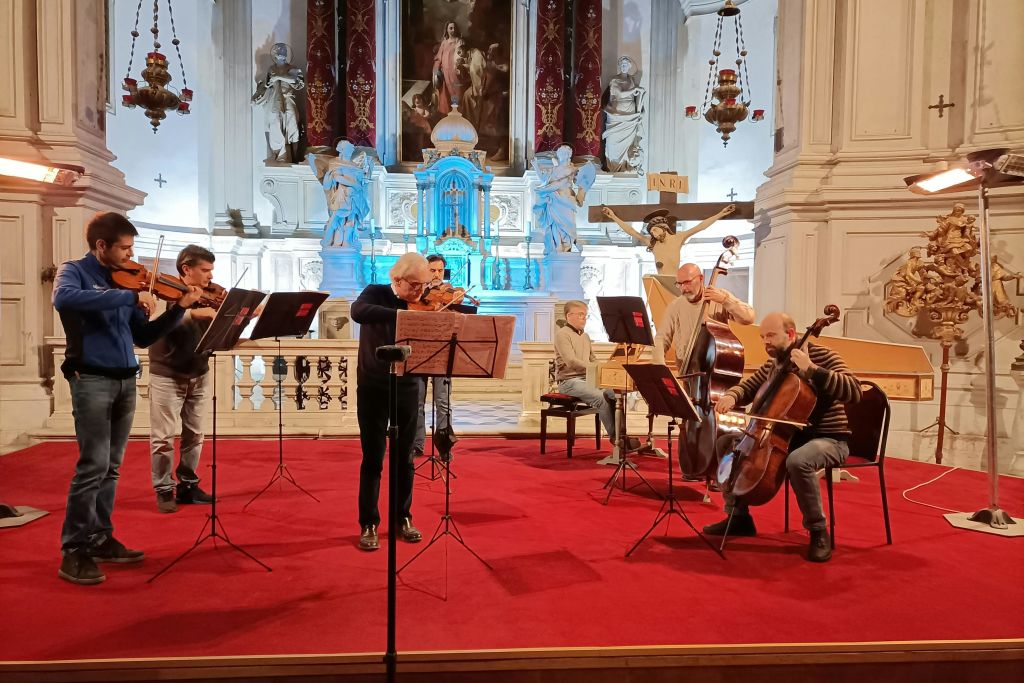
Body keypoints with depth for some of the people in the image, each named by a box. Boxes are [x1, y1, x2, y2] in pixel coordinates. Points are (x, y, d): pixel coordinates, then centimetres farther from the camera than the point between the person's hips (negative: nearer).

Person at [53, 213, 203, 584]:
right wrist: (129, 297, -29)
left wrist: (179, 309, 2)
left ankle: (101, 539, 21)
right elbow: (63, 299, -28)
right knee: (93, 465, -9)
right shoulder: (74, 270, -2)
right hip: (92, 379, -6)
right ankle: (74, 550, 0)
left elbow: (143, 337, 14)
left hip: (125, 380, 6)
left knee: (111, 467, 11)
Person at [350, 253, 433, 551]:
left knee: (404, 458, 11)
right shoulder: (376, 294, -7)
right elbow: (358, 312, -31)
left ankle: (403, 518, 26)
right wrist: (402, 313, -41)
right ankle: (368, 524, 15)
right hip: (373, 388, -2)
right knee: (373, 458, 2)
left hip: (407, 388, 3)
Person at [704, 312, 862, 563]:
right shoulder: (772, 364, 8)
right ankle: (739, 517, 8)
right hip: (786, 436, 8)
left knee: (798, 461, -40)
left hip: (827, 439, -7)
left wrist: (811, 369, -33)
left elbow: (853, 391, -26)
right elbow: (747, 387, 17)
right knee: (727, 442, 1)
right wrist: (731, 396, -7)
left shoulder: (822, 356, -13)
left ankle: (818, 531, -17)